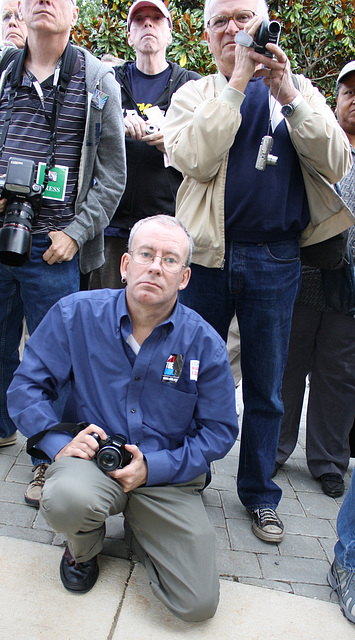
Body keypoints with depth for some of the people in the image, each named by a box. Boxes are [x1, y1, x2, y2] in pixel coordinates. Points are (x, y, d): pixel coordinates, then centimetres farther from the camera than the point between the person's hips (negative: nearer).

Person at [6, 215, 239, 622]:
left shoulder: (205, 344, -8)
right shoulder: (75, 314, -8)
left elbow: (220, 430, -1)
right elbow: (27, 385, 0)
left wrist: (153, 467, -13)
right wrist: (58, 443, -16)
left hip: (167, 475, 1)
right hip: (90, 457, 0)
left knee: (198, 604, -11)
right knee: (67, 500, -38)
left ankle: (140, 530, 22)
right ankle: (84, 547, 4)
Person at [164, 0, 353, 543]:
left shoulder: (297, 90, 10)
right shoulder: (193, 94, 8)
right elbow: (195, 160, -13)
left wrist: (287, 95, -12)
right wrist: (238, 81, -14)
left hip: (276, 260, 1)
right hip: (208, 255, 0)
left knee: (265, 387, 9)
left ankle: (260, 494, 26)